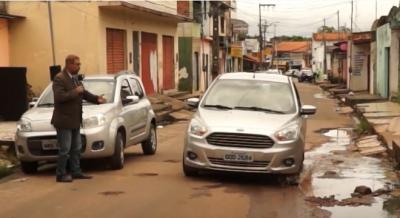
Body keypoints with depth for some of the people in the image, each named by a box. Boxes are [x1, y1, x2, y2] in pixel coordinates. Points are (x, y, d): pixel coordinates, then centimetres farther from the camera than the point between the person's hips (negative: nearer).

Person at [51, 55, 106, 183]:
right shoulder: (59, 78, -15)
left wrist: (96, 99, 6)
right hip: (64, 120, -9)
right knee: (65, 150, -3)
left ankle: (76, 172, 23)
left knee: (76, 148, 14)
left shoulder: (75, 78, 12)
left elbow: (83, 93, 21)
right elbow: (59, 97, -27)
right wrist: (75, 92, -22)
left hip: (75, 120, 9)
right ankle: (60, 175, 6)